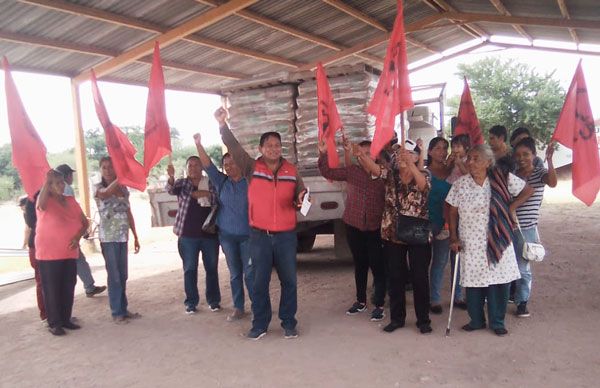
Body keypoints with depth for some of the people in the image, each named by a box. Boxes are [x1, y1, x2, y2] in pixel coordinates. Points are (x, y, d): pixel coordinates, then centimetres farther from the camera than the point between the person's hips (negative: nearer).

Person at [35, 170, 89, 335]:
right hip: (49, 254, -5)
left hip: (70, 253, 5)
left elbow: (84, 222, 9)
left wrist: (77, 237, -8)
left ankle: (66, 319, 22)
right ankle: (54, 323, 11)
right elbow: (41, 202, -35)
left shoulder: (71, 201, 6)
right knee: (52, 289, 1)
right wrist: (46, 181, -44)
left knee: (68, 288, 10)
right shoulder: (45, 202, -8)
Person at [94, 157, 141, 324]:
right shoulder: (99, 188, -4)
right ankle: (117, 313, 10)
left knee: (123, 276, 11)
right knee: (114, 276, -1)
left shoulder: (124, 189, 9)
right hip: (108, 238, -5)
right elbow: (106, 193, -31)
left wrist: (135, 237, 11)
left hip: (123, 237, 5)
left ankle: (123, 309, 21)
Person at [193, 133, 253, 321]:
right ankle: (238, 308, 20)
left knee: (250, 272, -3)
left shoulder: (250, 182, -3)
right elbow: (207, 165, -5)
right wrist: (199, 145, -17)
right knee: (234, 273, 11)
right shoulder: (221, 182, 5)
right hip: (227, 235, 3)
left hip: (247, 235, -3)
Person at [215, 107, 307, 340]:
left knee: (289, 280, 8)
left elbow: (301, 197, 10)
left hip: (286, 236, 1)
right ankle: (260, 324, 22)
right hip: (259, 236, -1)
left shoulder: (291, 171, 3)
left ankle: (289, 323, 23)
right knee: (260, 281, 8)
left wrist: (302, 201, -14)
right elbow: (234, 147, -12)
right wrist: (223, 124, -24)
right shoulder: (252, 168, -1)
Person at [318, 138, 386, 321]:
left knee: (377, 266, 2)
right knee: (359, 264, 16)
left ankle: (379, 305, 14)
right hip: (354, 227, 4)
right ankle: (361, 301, 31)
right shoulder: (351, 171, 3)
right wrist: (323, 153, -2)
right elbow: (327, 172, 6)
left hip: (375, 228, -3)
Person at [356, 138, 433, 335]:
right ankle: (397, 318, 25)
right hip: (392, 234, 3)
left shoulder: (424, 175, -5)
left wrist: (409, 163, -46)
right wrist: (361, 154, -37)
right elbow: (373, 167, -16)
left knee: (420, 278, 5)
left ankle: (423, 320, 20)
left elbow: (422, 184, -29)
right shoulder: (391, 173, 2)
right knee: (395, 277, 11)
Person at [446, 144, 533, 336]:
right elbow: (453, 213, 3)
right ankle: (476, 320, 26)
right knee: (474, 282, 6)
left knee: (500, 281, 6)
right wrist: (454, 238, -2)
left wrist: (511, 207, -3)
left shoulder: (502, 179, -5)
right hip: (471, 245, 0)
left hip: (497, 242, 0)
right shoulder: (459, 185, -3)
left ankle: (497, 321, 25)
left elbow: (527, 190, 7)